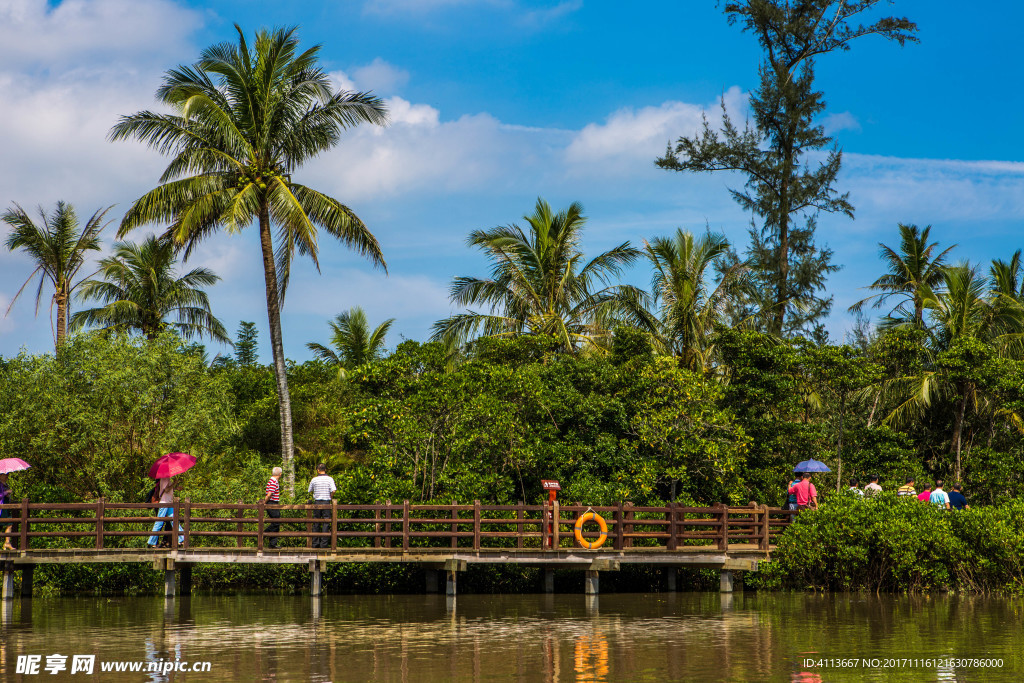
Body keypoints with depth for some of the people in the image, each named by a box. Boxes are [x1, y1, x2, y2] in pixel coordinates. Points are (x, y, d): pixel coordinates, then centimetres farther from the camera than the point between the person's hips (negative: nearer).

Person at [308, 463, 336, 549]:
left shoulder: (314, 479, 2)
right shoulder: (330, 479, -4)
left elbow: (310, 491, 10)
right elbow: (333, 491, -12)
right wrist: (330, 498, 5)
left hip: (317, 502, 1)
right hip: (326, 503, -1)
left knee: (316, 523, 8)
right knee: (326, 523, 1)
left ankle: (315, 543, 9)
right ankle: (324, 543, -2)